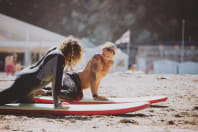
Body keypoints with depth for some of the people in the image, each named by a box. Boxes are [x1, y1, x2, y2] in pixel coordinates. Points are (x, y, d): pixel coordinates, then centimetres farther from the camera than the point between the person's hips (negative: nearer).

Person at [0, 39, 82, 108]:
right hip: (26, 83, -11)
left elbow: (54, 77, 18)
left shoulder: (55, 50, 10)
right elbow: (57, 80, -22)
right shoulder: (59, 57, -18)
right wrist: (56, 103, -21)